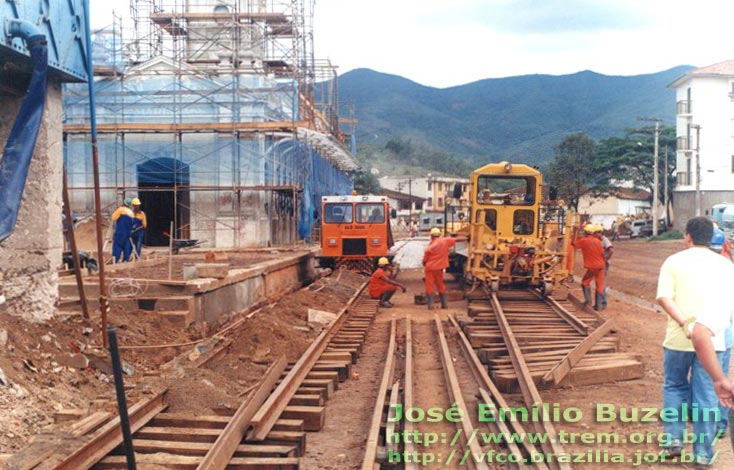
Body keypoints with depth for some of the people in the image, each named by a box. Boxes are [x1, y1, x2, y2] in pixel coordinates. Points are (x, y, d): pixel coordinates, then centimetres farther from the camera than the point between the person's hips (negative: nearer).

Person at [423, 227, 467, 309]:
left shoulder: (429, 248, -11)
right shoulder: (444, 241, -7)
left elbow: (424, 260, -3)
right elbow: (457, 239, 1)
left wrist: (424, 266, 18)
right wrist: (466, 238, 13)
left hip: (430, 268, -3)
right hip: (439, 268, 3)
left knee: (429, 285, 4)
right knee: (440, 285, 17)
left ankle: (430, 304, -3)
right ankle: (444, 303, 18)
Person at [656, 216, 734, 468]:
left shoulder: (674, 261, 0)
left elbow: (664, 298, -13)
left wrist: (686, 324, -18)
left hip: (678, 338, -1)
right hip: (713, 341, 1)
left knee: (674, 387, 19)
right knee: (706, 397, 7)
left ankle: (673, 439, 19)